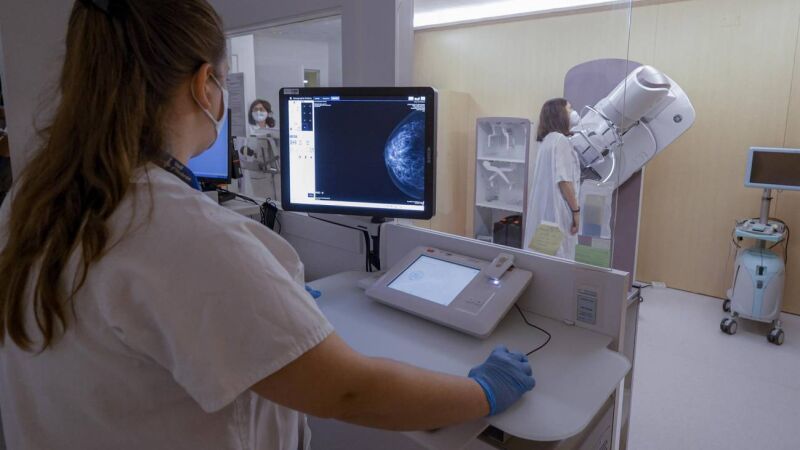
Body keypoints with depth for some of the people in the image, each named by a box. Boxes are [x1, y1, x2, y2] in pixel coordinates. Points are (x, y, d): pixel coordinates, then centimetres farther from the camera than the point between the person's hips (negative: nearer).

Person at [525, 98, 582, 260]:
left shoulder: (548, 140, 17)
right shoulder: (560, 139, -11)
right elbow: (563, 180, -18)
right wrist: (576, 210, -13)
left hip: (546, 207, 9)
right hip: (556, 209, -9)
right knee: (558, 257, -5)